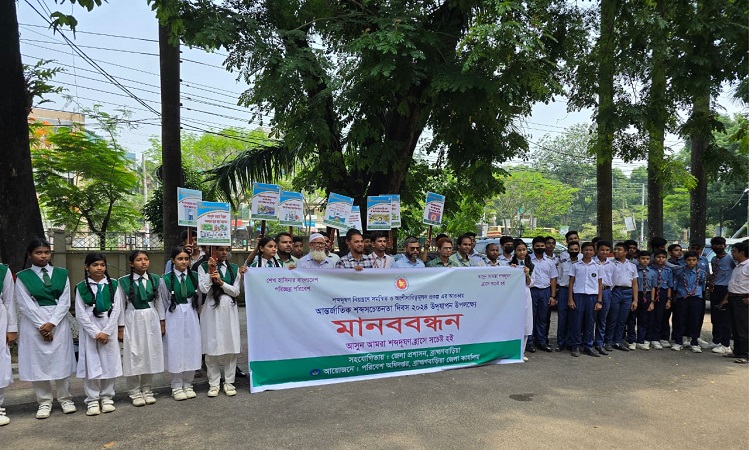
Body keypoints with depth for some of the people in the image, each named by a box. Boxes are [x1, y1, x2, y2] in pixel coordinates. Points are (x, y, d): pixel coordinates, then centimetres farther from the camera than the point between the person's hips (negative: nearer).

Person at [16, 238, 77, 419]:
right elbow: (25, 305, -5)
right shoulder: (23, 277, 1)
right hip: (33, 324, -1)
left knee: (62, 361, 5)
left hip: (59, 322, 1)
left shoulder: (61, 274, 5)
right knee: (37, 362, 3)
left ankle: (65, 399, 17)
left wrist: (51, 323, -12)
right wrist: (41, 325, -13)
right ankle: (44, 402, 15)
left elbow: (65, 302, -1)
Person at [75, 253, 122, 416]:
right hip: (89, 329, -1)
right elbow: (80, 314, -4)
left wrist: (106, 332, -10)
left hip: (109, 328, 1)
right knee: (91, 364, 0)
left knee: (109, 362, 4)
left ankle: (107, 397, 16)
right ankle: (92, 400, 10)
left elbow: (116, 309, -2)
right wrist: (95, 333, -11)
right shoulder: (82, 287, 0)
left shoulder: (113, 285, 2)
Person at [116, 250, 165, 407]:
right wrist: (120, 328, -3)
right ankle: (135, 393, 16)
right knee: (134, 356, 3)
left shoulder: (155, 280, 2)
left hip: (151, 321, 3)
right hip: (132, 321, -2)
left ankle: (147, 390, 22)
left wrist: (162, 323, 7)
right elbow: (120, 306, -3)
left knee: (150, 355, 8)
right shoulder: (124, 282, -6)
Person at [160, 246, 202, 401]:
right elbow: (163, 302, 2)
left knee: (191, 349, 6)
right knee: (175, 350, 2)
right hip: (173, 317, -2)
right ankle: (177, 387, 14)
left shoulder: (194, 276, 1)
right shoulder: (166, 279, -6)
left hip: (191, 316, 3)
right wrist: (163, 320, 5)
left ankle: (188, 385, 19)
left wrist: (195, 314, 10)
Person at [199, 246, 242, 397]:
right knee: (212, 347, 1)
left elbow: (236, 291, -1)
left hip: (230, 310, 2)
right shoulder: (203, 267, 1)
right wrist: (210, 270, -11)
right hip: (212, 309, -2)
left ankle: (229, 382, 14)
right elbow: (203, 289, -11)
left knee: (231, 346, 3)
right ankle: (214, 383, 12)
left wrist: (221, 282, -13)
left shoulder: (234, 268, 7)